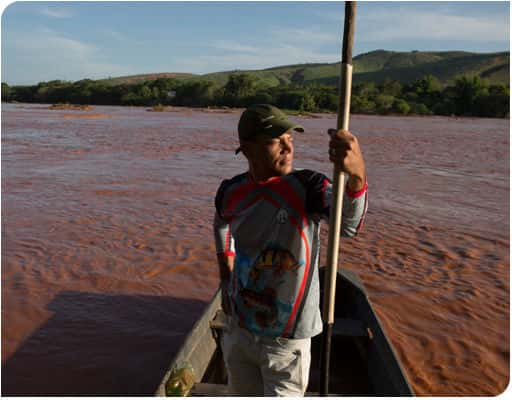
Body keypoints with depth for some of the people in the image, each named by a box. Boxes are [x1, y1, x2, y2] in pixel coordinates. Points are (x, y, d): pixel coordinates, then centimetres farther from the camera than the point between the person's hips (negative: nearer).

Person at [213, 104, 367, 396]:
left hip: (287, 340, -4)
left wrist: (357, 175, -61)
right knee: (245, 392, 26)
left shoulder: (307, 188, -21)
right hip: (239, 331, 4)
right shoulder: (231, 192, -9)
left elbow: (349, 224, -41)